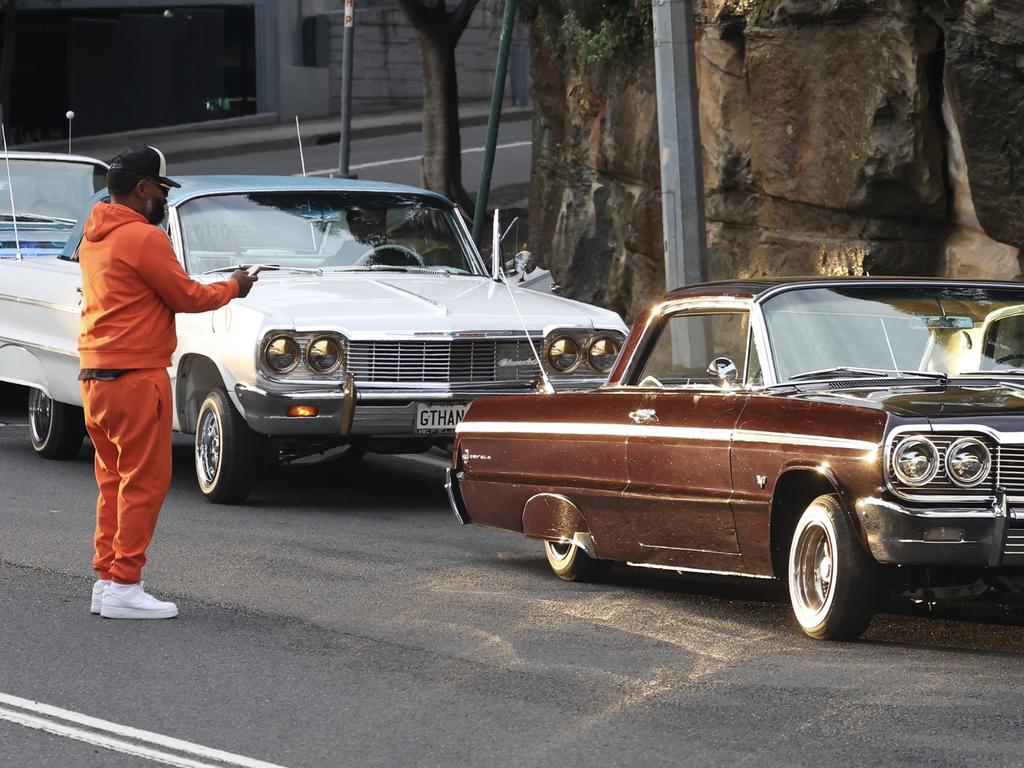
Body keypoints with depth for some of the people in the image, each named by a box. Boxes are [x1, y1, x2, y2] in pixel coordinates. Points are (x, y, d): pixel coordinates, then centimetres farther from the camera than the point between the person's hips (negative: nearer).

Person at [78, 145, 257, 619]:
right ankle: (124, 586, -6)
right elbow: (186, 297, -10)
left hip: (95, 378, 9)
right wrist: (233, 288, 6)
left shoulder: (94, 239, 13)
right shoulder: (143, 238, -15)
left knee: (114, 481, 15)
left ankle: (106, 580, 16)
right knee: (144, 482, -4)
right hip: (135, 377, -9)